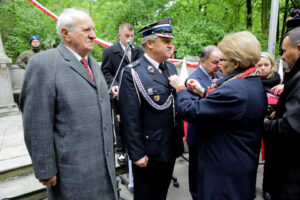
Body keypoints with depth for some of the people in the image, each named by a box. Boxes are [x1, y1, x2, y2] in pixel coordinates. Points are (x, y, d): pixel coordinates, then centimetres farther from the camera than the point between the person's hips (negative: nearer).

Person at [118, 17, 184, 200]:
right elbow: (130, 118, -18)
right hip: (149, 151, -6)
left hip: (171, 147, 6)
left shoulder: (171, 68, 6)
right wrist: (137, 153, -16)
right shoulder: (132, 73, -17)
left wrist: (181, 134, 11)